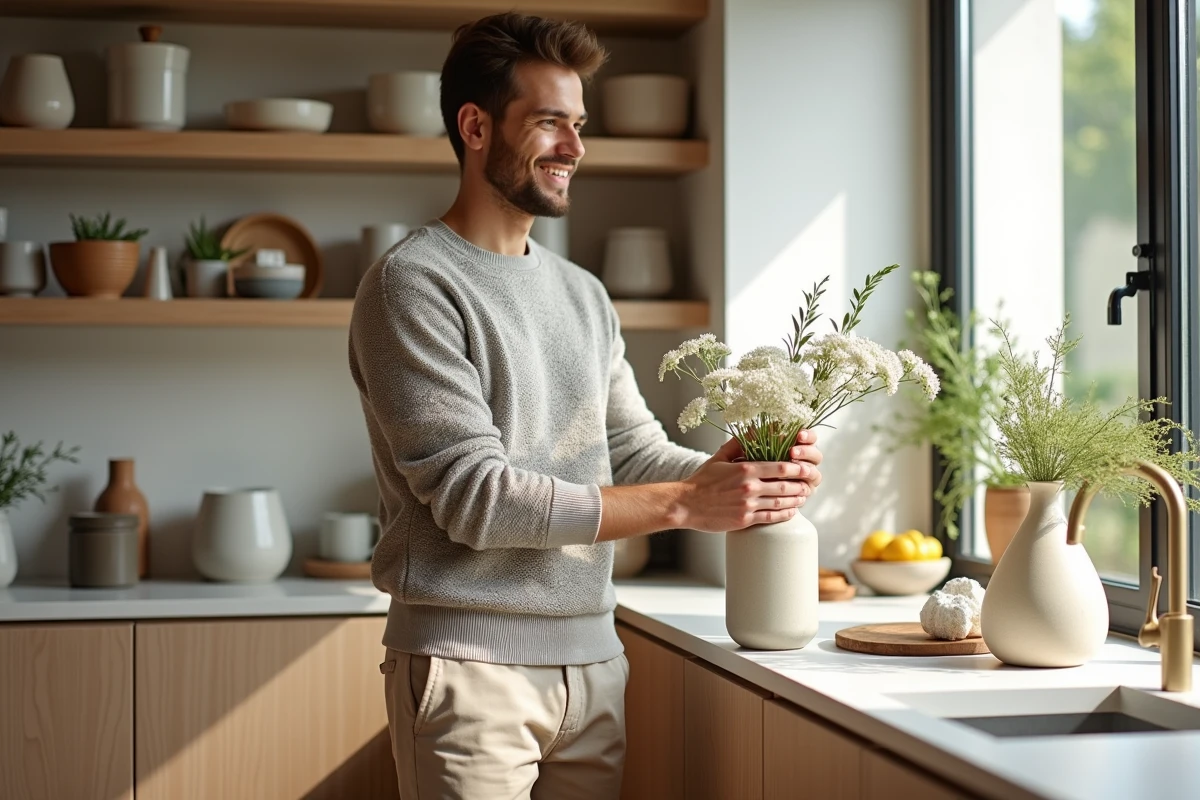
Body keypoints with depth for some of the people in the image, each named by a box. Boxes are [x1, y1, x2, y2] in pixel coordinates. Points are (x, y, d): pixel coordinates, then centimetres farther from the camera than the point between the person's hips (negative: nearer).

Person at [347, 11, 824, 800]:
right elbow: (474, 497, -16)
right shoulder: (412, 285, -9)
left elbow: (635, 451, 12)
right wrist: (685, 504, -17)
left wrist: (723, 470, -11)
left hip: (593, 660, 6)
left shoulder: (583, 295, 14)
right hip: (469, 664, -6)